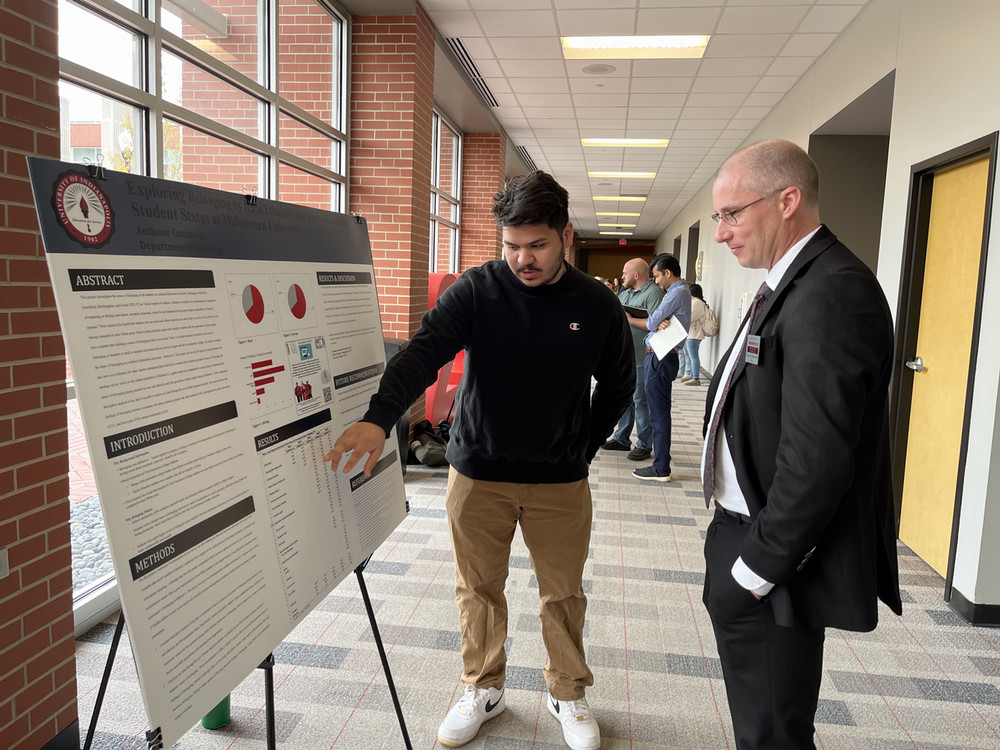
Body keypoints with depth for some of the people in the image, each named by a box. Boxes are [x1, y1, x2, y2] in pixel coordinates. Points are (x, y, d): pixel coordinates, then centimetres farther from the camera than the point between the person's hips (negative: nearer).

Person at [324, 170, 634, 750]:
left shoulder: (598, 306, -5)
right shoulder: (477, 290, -9)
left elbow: (619, 385, 9)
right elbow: (424, 352, -23)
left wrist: (585, 447, 5)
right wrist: (379, 418, -38)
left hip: (560, 481, 0)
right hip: (478, 473, 0)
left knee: (564, 593, 14)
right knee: (478, 590, 14)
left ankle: (568, 694, 38)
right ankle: (484, 690, 38)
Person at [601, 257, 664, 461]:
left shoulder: (653, 292, -12)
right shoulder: (626, 292, 16)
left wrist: (628, 319, -20)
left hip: (641, 357, -9)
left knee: (641, 401, -2)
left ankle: (644, 445, 9)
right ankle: (622, 439, 27)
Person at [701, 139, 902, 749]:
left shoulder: (833, 292, -23)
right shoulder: (794, 282, 11)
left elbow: (817, 458, -27)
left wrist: (758, 567, -18)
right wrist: (735, 547, 14)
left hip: (778, 567, -10)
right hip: (745, 537, 10)